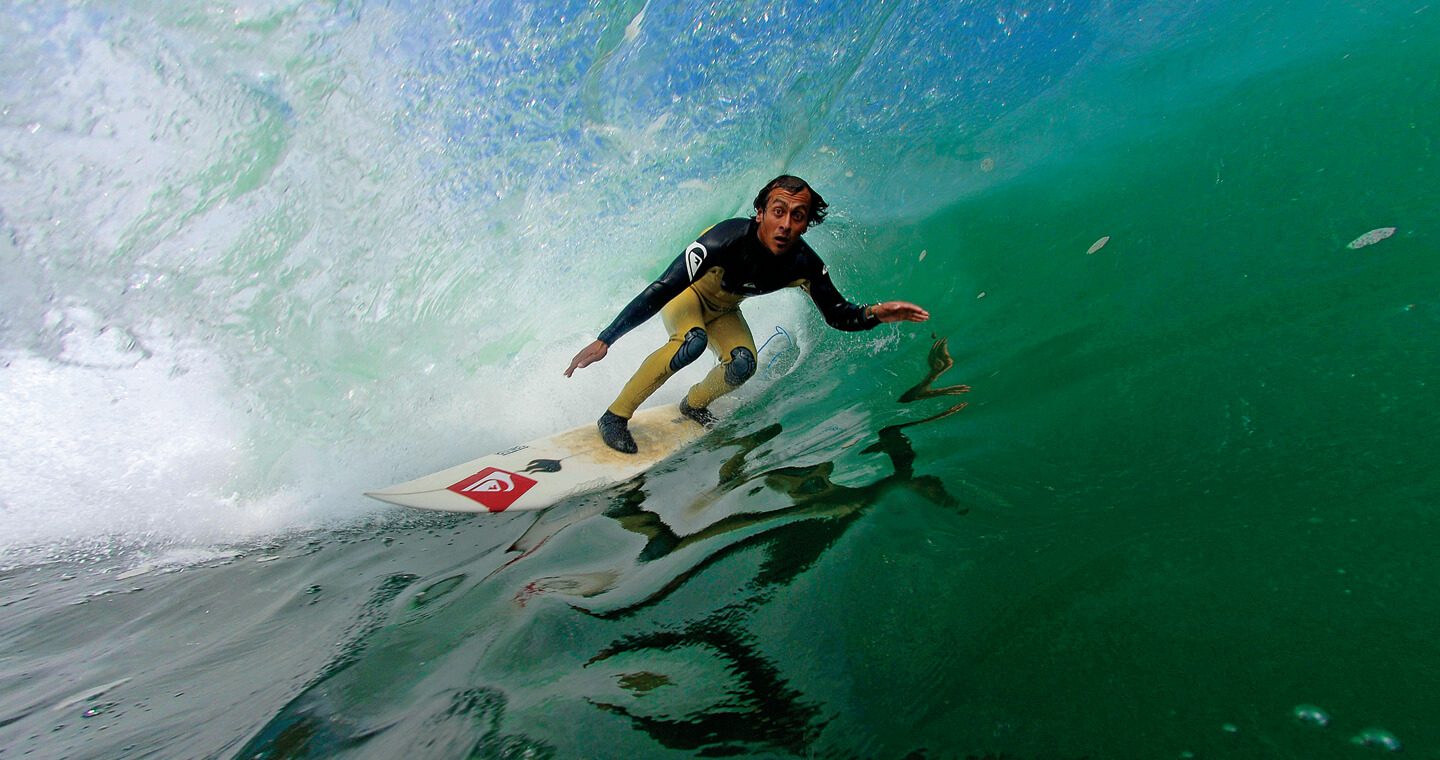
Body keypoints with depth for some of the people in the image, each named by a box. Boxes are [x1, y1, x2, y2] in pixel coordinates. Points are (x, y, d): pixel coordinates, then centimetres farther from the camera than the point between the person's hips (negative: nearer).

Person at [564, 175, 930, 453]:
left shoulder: (805, 265, -26)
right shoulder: (728, 239, -40)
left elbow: (838, 314, -11)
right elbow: (660, 290, -39)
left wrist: (874, 313, -34)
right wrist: (604, 340, -41)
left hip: (723, 309, 5)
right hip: (685, 295, -4)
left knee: (743, 364, -18)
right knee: (693, 341, -34)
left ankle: (694, 404, 14)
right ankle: (615, 416, -21)